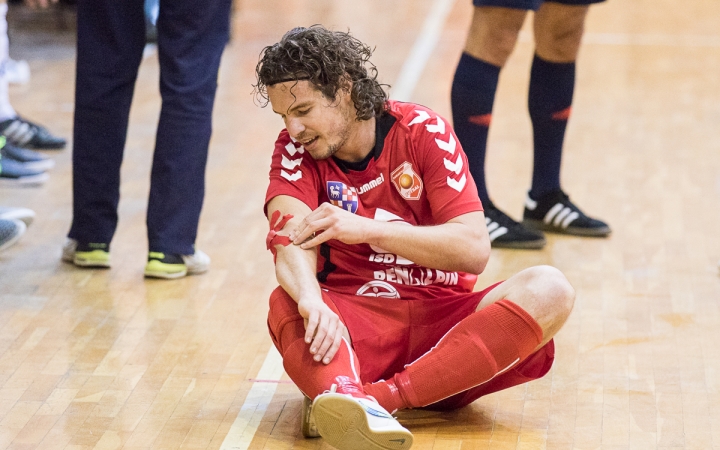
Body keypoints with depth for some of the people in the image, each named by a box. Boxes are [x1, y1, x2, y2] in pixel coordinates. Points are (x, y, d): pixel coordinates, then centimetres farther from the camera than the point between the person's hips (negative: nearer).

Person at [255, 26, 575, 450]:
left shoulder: (423, 132, -4)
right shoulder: (296, 149, 1)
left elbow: (474, 249, -12)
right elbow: (291, 242, -17)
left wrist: (365, 228, -22)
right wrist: (311, 300, -41)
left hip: (440, 318, 0)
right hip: (354, 324, 0)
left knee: (549, 290, -27)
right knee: (287, 305, -31)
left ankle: (379, 397, -40)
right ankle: (345, 397, -63)